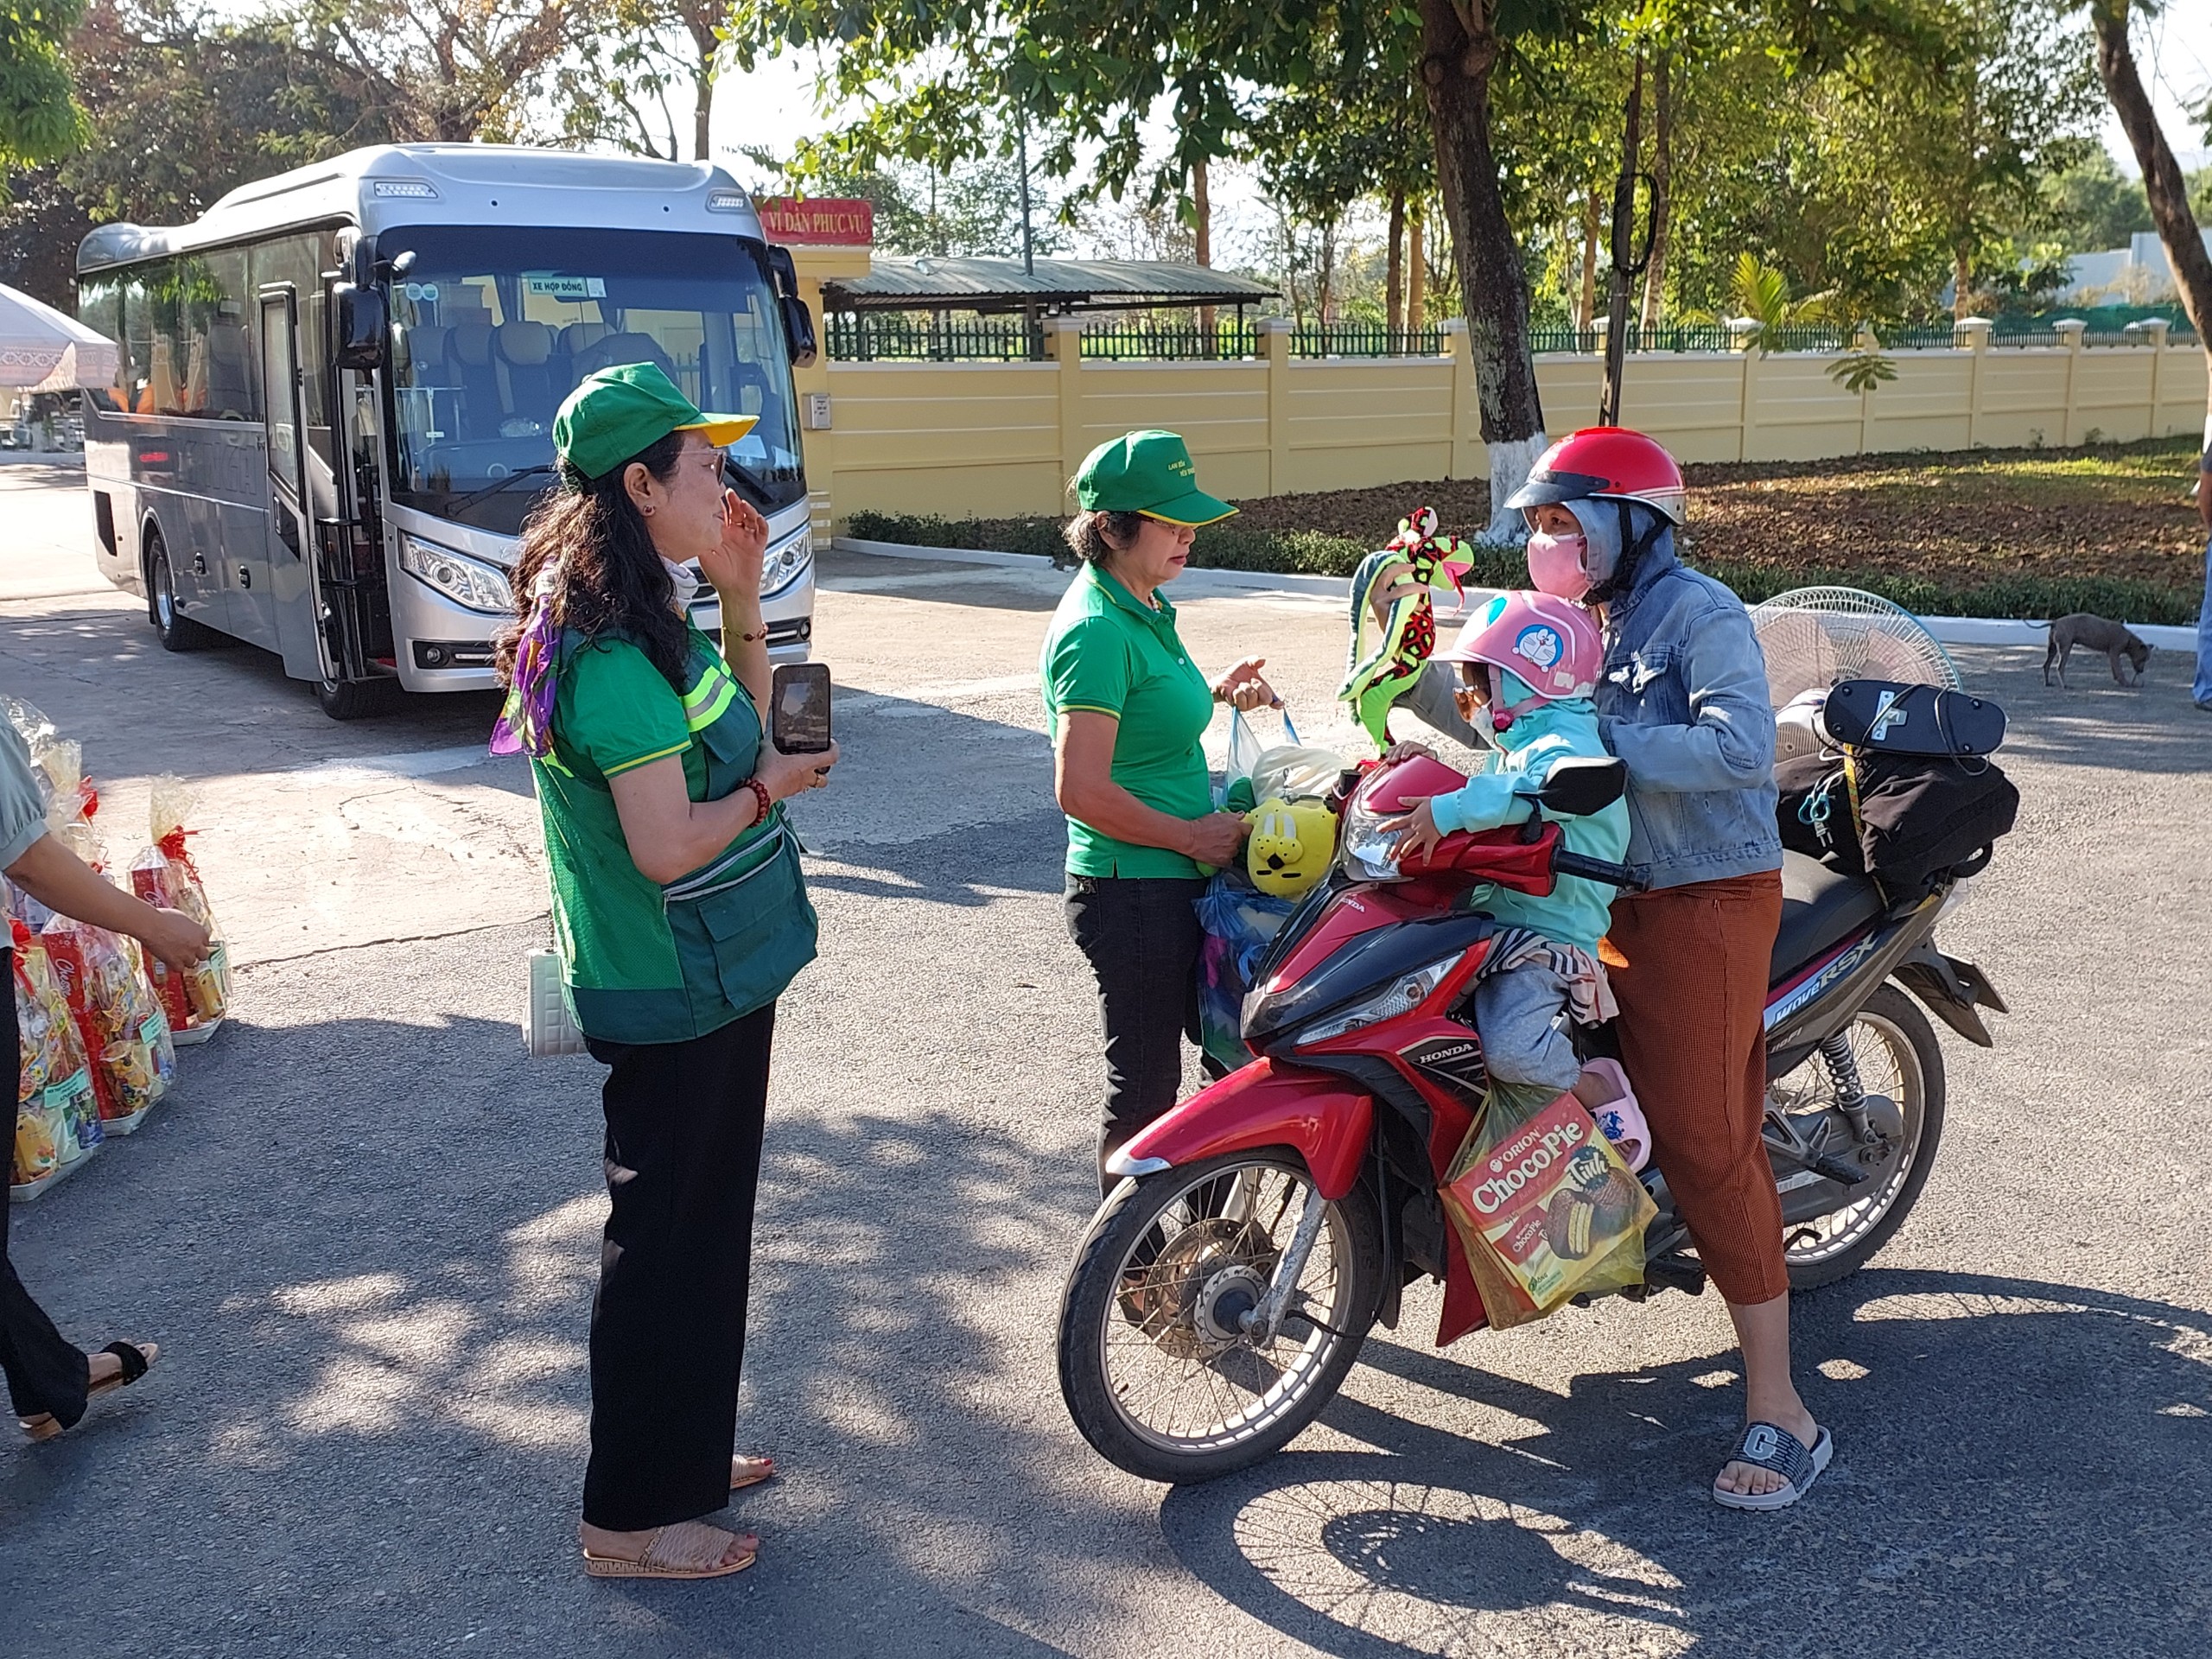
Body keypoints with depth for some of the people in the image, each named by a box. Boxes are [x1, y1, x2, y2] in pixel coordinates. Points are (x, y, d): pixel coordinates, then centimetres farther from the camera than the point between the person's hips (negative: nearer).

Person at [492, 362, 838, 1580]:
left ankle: (685, 1455, 39)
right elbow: (668, 847, -29)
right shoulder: (613, 653, -25)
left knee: (705, 1224, 21)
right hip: (674, 993, -10)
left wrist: (742, 597, 5)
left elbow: (742, 726, 17)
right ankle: (630, 1518, 19)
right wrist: (767, 790, -12)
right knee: (665, 1238, 3)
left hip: (715, 976, 10)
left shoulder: (650, 621, 6)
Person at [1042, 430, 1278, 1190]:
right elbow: (1081, 791, -25)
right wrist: (1193, 835, -17)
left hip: (1178, 879, 10)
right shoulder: (1096, 630, -21)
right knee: (1145, 1083, 3)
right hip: (1133, 891, -10)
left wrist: (1217, 693, 11)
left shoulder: (1145, 608, 9)